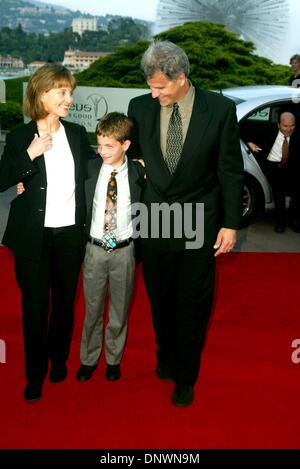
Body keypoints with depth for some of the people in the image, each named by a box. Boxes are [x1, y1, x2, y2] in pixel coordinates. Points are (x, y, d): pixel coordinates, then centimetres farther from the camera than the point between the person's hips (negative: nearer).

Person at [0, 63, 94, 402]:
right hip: (34, 236, -3)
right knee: (35, 305, 3)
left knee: (65, 301, 14)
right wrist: (31, 154, -21)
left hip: (70, 233, 3)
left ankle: (58, 359, 37)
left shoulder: (77, 134, 5)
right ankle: (35, 373, 22)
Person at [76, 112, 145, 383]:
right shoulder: (91, 169, -4)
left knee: (120, 309, 13)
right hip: (95, 249, 1)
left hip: (124, 250, -1)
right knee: (92, 307, 12)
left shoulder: (138, 174, -7)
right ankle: (89, 358, 31)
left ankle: (113, 359, 33)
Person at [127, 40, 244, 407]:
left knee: (193, 301, 9)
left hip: (200, 222, -2)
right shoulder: (140, 107, -3)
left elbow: (230, 170, -5)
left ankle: (185, 377, 28)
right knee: (159, 297, 15)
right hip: (154, 221, 2)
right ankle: (166, 354, 43)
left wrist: (231, 223, -6)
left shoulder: (220, 109, -9)